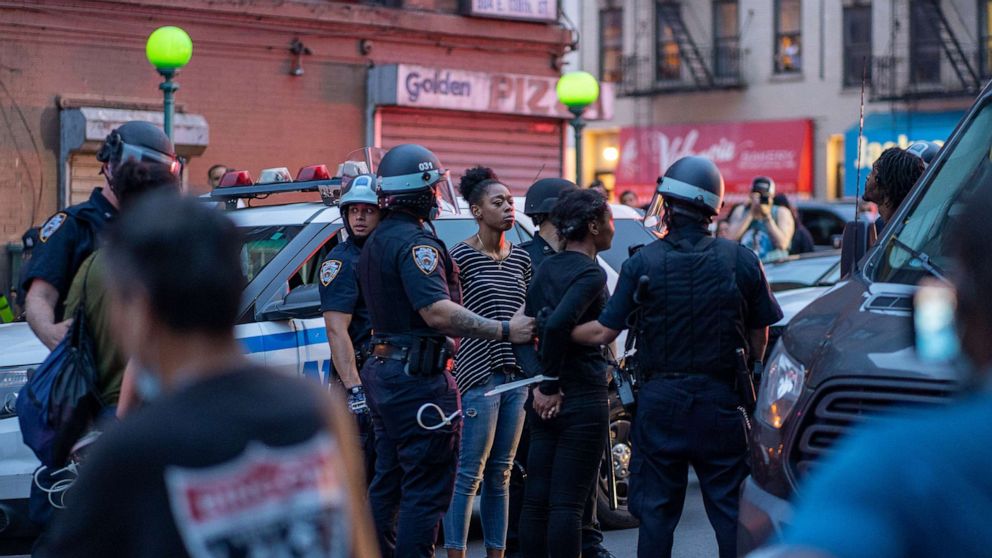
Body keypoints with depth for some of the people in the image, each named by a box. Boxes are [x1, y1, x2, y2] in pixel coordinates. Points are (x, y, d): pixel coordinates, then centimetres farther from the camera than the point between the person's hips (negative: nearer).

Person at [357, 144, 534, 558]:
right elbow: (437, 312, -28)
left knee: (388, 484, 17)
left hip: (384, 369, 10)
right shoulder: (415, 241, -16)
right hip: (419, 376, -10)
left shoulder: (377, 240, 16)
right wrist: (505, 331, -26)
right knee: (426, 491, -6)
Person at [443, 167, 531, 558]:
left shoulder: (520, 257, 14)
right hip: (478, 374, -6)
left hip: (515, 375, 6)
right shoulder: (463, 255, -5)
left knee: (500, 474, 10)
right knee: (469, 473, -7)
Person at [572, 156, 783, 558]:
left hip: (660, 401, 0)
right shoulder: (742, 261, -2)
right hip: (722, 403, 1)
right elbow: (760, 334, 3)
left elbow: (604, 332, -3)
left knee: (655, 512, 8)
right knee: (730, 510, 7)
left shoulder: (642, 263, -5)